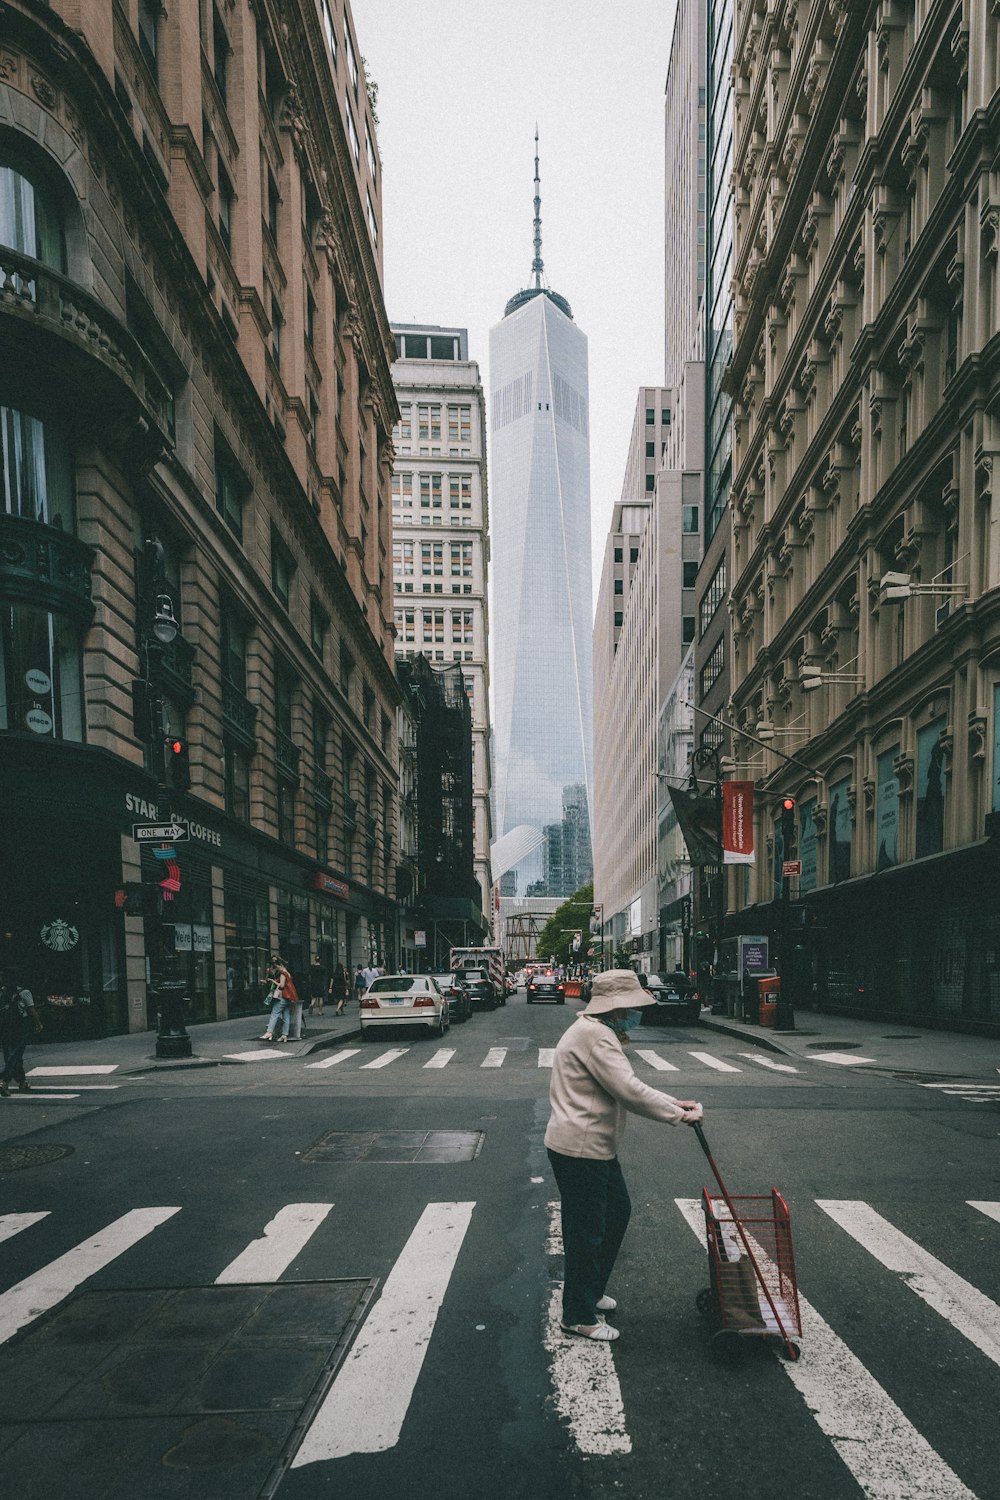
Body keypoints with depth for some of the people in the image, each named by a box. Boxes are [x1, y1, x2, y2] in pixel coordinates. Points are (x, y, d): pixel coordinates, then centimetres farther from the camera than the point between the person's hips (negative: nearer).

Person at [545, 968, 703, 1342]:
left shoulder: (601, 1033, 14)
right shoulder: (595, 1036, -22)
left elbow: (628, 1086, 18)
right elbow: (630, 1092, -24)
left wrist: (674, 1103, 9)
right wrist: (678, 1115, -14)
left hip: (596, 1146, 11)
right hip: (579, 1149, -11)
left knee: (617, 1213, 22)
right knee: (586, 1232, 1)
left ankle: (591, 1292, 37)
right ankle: (579, 1316, 16)